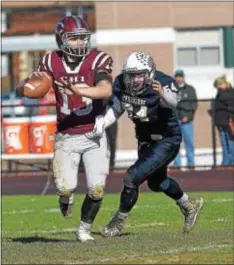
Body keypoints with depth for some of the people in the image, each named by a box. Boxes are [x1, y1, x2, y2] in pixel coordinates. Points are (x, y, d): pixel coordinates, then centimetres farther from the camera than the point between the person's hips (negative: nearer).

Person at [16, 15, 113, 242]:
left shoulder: (98, 59, -10)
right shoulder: (51, 62, -2)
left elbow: (106, 90, -27)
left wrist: (80, 91, -43)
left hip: (93, 135, -1)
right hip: (66, 137, 1)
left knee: (96, 189, -7)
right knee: (66, 187, -13)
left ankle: (85, 227, 21)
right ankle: (66, 198, 27)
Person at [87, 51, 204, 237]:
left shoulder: (162, 83, -32)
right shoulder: (121, 84, -17)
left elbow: (173, 102, -53)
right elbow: (116, 110, -1)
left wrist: (163, 94, -75)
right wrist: (101, 124, -18)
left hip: (167, 140, -7)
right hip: (146, 140, 7)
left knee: (133, 178, -15)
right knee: (156, 182, 26)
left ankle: (119, 222, 7)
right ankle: (189, 205, 52)